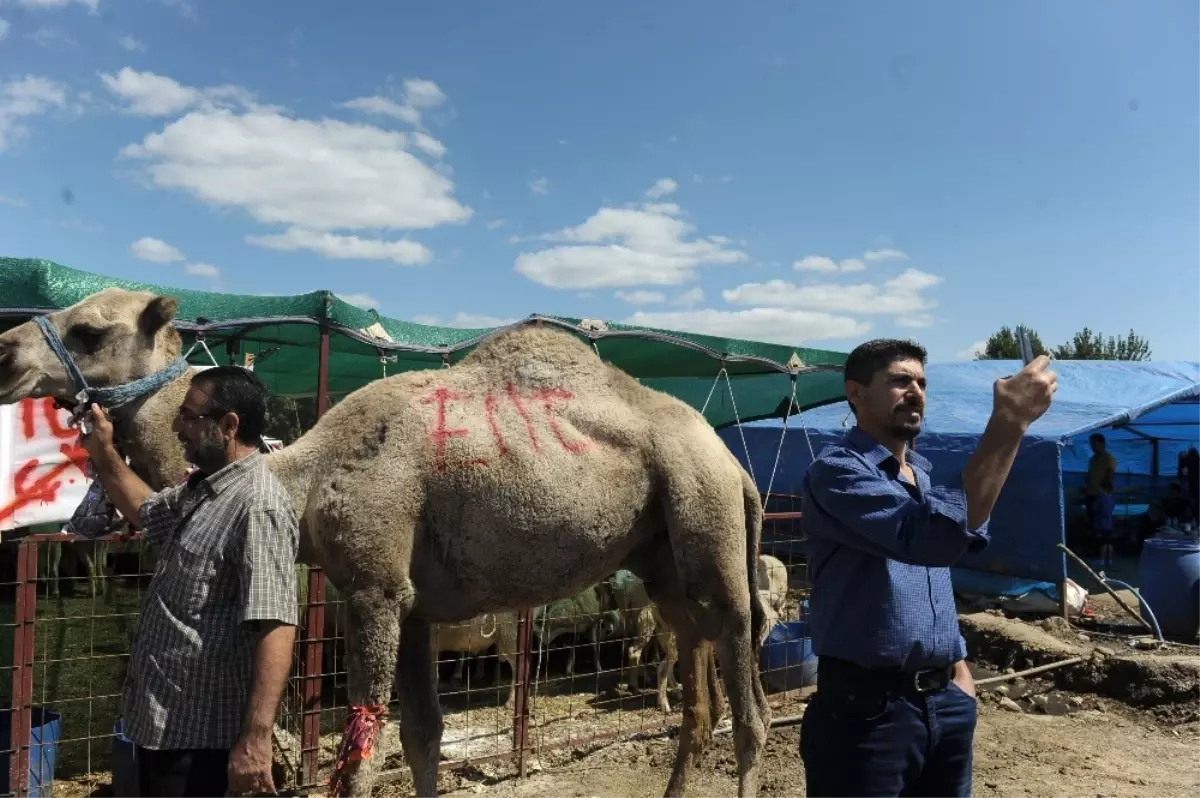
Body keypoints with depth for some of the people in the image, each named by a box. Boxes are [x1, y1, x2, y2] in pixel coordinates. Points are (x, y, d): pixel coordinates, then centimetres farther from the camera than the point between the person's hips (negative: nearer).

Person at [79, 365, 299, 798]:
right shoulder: (202, 486, 6)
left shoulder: (259, 507, -25)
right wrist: (103, 453, 17)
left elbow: (276, 627, -32)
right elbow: (146, 511, 29)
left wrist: (255, 738, -35)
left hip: (197, 729, -10)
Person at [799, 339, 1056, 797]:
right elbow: (933, 536, -32)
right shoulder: (837, 472, -16)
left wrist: (958, 666, 14)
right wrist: (1008, 424, -32)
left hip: (945, 702, 8)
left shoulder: (923, 475, 13)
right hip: (867, 708, -8)